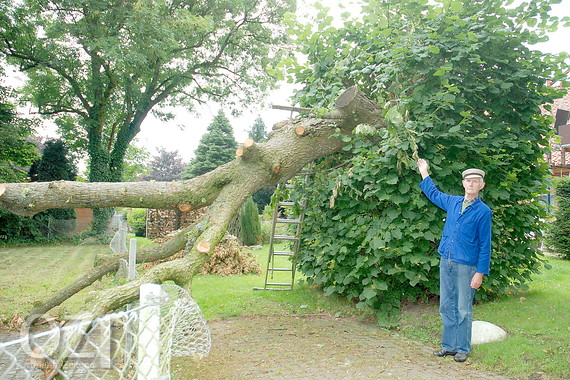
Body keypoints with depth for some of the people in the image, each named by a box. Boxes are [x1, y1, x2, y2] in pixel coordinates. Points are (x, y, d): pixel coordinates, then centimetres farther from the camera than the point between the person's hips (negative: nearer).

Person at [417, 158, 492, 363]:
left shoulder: (483, 211, -5)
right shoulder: (453, 202, 9)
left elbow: (485, 245, -6)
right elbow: (434, 194, 30)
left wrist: (480, 273, -10)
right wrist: (424, 173, 33)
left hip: (466, 265, -5)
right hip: (446, 262, 5)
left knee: (463, 310, 3)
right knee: (446, 307, 11)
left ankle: (462, 348, 17)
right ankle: (449, 345, 23)